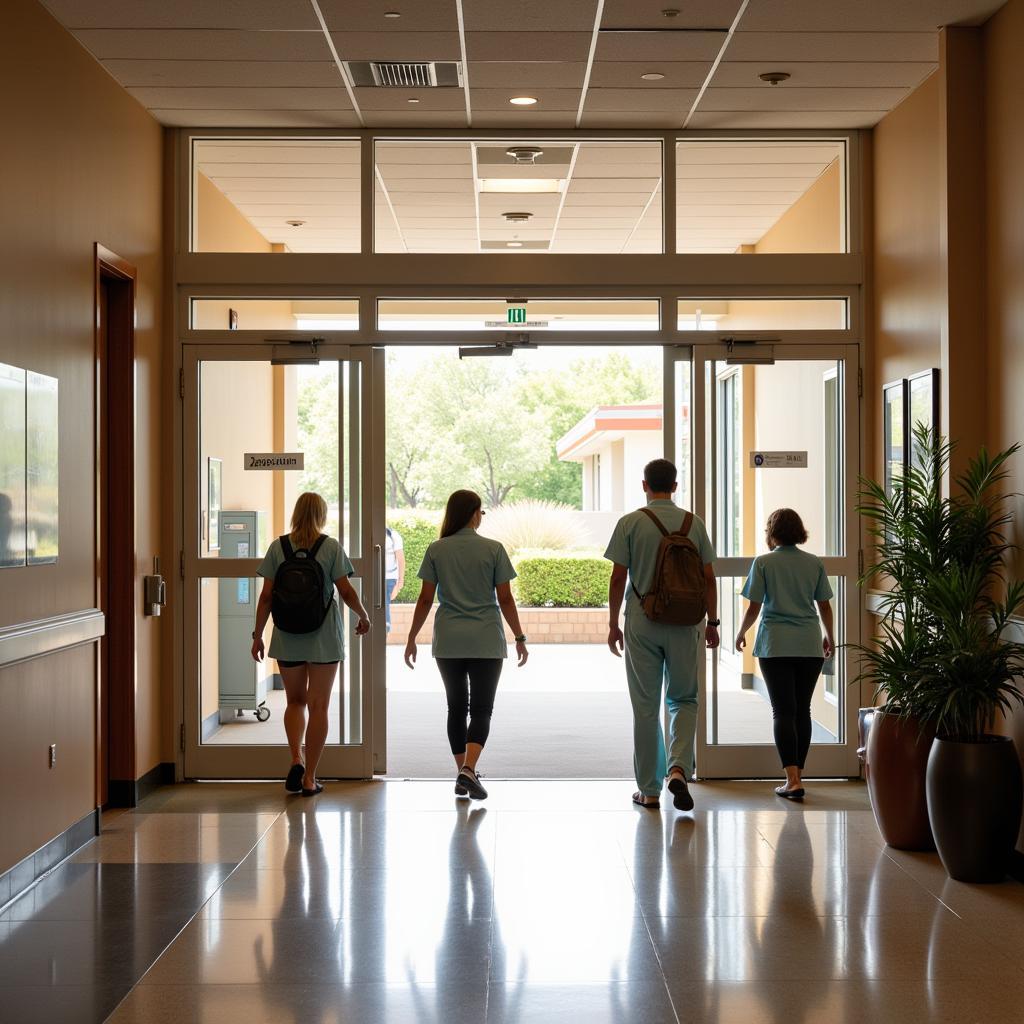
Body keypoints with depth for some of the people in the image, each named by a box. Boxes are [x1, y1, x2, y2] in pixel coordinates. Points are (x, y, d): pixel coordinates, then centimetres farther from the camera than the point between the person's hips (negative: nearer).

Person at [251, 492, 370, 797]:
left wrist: (257, 635, 6)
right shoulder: (331, 547, -4)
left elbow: (266, 596, -1)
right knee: (318, 706, 5)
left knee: (295, 700, 18)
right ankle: (309, 778, 6)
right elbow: (346, 591, -7)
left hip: (288, 637, 2)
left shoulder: (278, 547, 0)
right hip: (324, 635, -2)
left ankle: (296, 760, -2)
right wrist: (364, 616, 11)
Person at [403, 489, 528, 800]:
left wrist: (412, 638, 9)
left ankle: (462, 773, 17)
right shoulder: (493, 549, -3)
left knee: (456, 708, 14)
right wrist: (520, 638, 5)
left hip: (448, 643, 2)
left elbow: (425, 599, 0)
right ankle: (469, 770, -19)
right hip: (486, 642, -2)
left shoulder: (436, 550, 1)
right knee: (481, 709, 1)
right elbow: (505, 599, -3)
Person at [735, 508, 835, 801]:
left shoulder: (763, 562, -3)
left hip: (775, 645, -3)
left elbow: (753, 608, -3)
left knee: (783, 711, -2)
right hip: (809, 646, 3)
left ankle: (793, 780, -12)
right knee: (802, 710, 12)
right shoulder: (815, 563, 5)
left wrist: (741, 633, 15)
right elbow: (824, 606, 10)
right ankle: (797, 775, 16)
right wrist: (829, 636, 27)